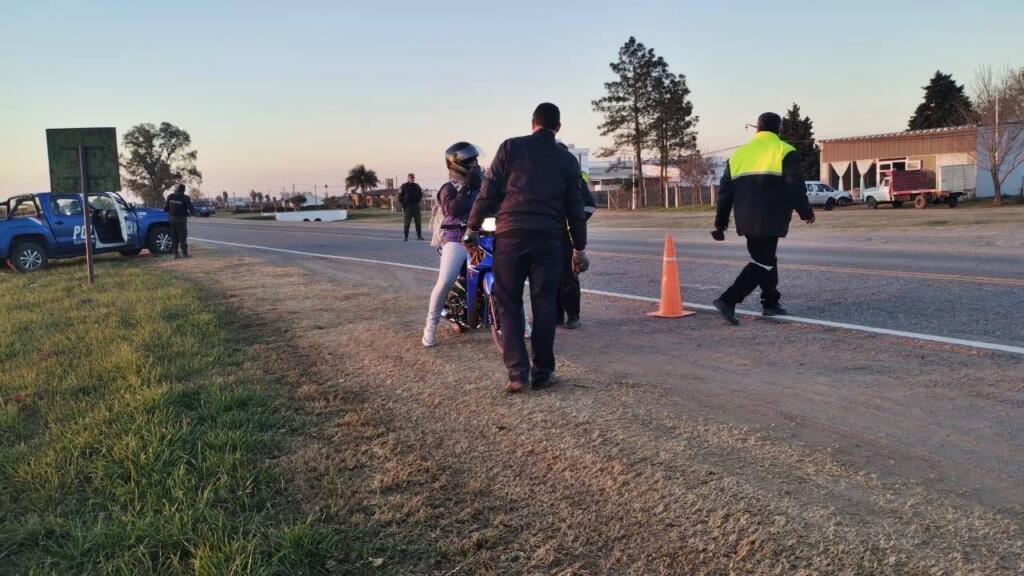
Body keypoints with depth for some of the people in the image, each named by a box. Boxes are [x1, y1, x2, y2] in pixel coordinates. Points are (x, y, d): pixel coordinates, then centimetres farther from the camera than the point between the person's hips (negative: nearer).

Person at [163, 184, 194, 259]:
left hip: (172, 219, 4)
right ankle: (184, 253, -4)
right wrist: (189, 213, 5)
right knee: (182, 237, 0)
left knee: (174, 237, 9)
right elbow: (190, 208, -16)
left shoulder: (170, 197, 3)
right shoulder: (185, 198, -10)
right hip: (181, 219, -4)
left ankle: (175, 253, 8)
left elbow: (165, 208, 5)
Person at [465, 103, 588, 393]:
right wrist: (580, 247, 20)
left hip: (511, 234, -1)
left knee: (509, 303, 5)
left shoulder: (511, 147, 5)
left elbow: (489, 192, 1)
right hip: (549, 238, 2)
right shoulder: (567, 160, 12)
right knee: (544, 305, 9)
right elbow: (575, 209, 12)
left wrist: (473, 227, 9)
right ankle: (542, 372, 13)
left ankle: (517, 371, -1)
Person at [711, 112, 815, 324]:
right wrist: (806, 212, 7)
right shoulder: (784, 152, -2)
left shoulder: (739, 153, 14)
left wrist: (721, 222, 17)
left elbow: (725, 191, 13)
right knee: (763, 262, -5)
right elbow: (795, 187, -7)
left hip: (746, 220, 6)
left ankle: (771, 303, 24)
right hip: (770, 220, -6)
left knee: (764, 258, 20)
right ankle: (728, 300, -18)